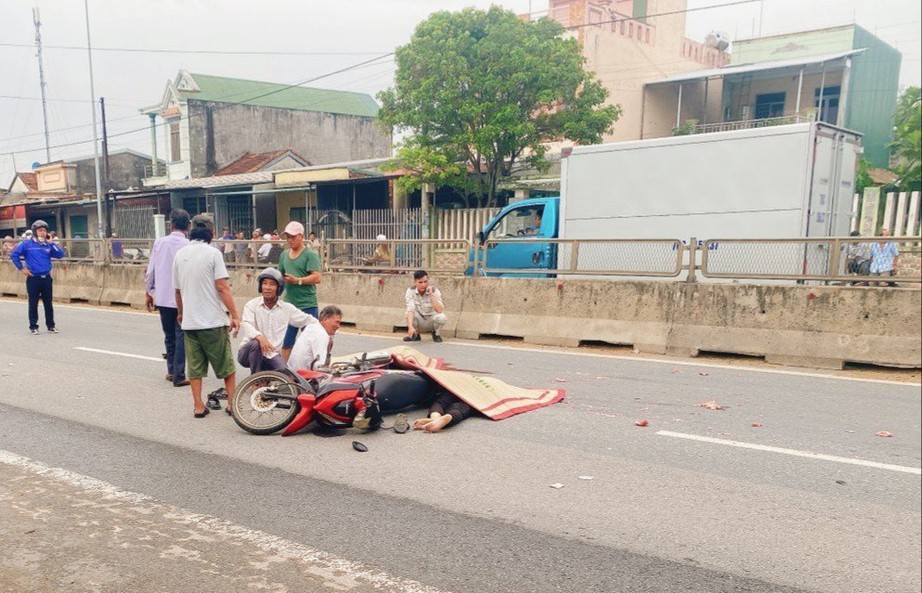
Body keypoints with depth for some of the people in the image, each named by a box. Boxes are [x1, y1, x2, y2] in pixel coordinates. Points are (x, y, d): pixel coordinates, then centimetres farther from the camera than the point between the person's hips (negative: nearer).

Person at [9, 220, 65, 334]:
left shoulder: (48, 245, 7)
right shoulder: (27, 244, -4)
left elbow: (60, 255, -1)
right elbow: (13, 254, -2)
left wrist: (52, 243, -9)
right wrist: (21, 268, -5)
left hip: (46, 278, 3)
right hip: (33, 278, -3)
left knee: (48, 303, 9)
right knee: (33, 304, 4)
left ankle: (51, 325, 17)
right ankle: (33, 326, 12)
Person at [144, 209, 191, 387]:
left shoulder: (159, 242, 0)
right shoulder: (188, 246, -10)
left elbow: (150, 270, 4)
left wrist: (148, 293, 15)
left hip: (163, 297, 4)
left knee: (169, 335, 18)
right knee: (181, 337, 3)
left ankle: (172, 370, 26)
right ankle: (178, 376, 3)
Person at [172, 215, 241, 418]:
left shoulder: (180, 254, 6)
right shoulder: (212, 253, -10)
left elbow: (178, 289, 14)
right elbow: (222, 288, -15)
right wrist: (235, 316, -11)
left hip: (189, 321, 5)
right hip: (213, 321, -4)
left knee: (195, 367, 11)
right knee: (226, 366, 8)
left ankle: (198, 406, 14)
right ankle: (232, 403, 12)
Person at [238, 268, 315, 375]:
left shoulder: (287, 308, 4)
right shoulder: (252, 305, -5)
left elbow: (308, 320, 8)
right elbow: (245, 325, -22)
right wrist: (259, 337, -42)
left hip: (272, 355, 2)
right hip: (249, 353, -2)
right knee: (255, 344, -36)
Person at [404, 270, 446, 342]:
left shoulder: (434, 291, -19)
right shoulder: (411, 291, -17)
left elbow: (440, 311, -31)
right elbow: (410, 309, -30)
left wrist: (431, 295, -37)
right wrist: (410, 327, -45)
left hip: (431, 321, -1)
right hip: (419, 321, 1)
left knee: (441, 317, -33)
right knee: (408, 313, -30)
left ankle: (436, 333, 1)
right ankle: (415, 334, 0)